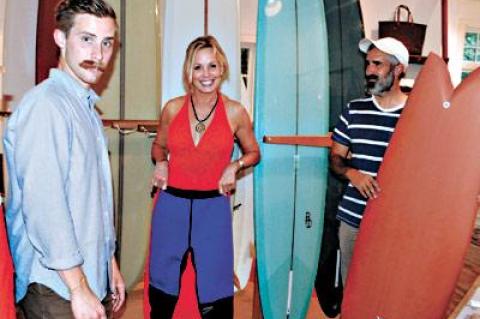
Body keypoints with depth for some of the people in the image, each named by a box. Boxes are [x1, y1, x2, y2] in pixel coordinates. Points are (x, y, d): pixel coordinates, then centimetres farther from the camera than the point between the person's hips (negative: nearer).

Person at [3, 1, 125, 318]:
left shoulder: (87, 108, 12)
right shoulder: (45, 106, -17)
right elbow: (43, 206, -22)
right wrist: (79, 289, -18)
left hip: (93, 280, 8)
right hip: (57, 290, -8)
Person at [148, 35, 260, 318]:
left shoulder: (235, 112, -3)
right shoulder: (173, 108, 1)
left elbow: (254, 152, 10)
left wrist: (235, 165, -9)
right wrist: (160, 162, -4)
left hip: (213, 206, -2)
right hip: (171, 203, 2)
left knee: (215, 294, 9)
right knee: (163, 286, 19)